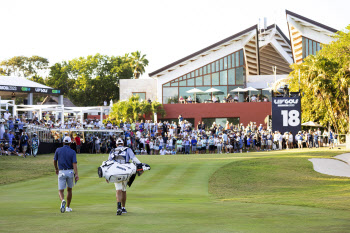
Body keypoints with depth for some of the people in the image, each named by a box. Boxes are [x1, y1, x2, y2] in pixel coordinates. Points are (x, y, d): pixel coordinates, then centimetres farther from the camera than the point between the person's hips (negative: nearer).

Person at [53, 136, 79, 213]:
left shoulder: (58, 150, -1)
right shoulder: (72, 152, -4)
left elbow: (55, 161, 8)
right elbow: (74, 164, -14)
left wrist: (56, 169, 26)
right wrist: (76, 174, -19)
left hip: (61, 172, -1)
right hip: (70, 172, 1)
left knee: (61, 191, 2)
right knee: (69, 189, 20)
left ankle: (62, 200, -32)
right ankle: (68, 207, 23)